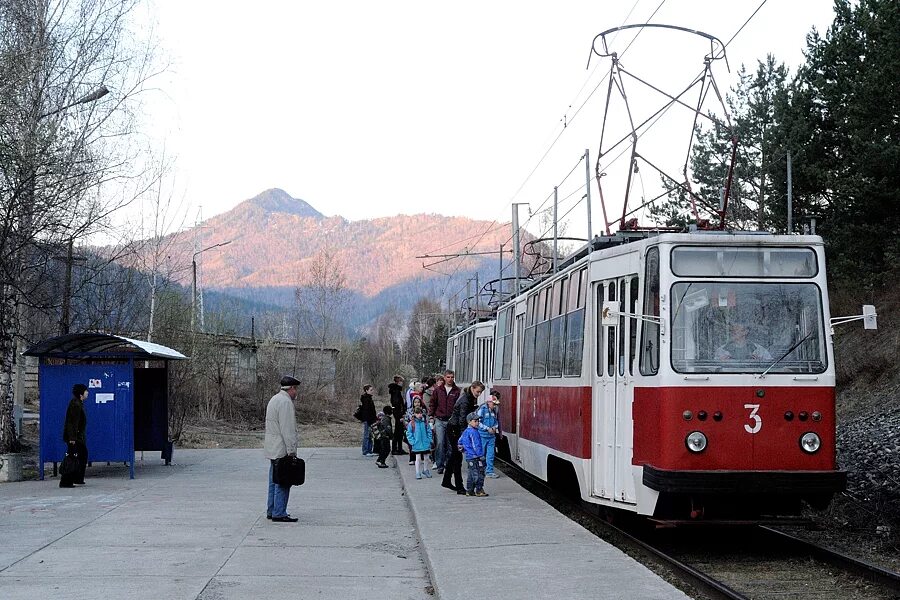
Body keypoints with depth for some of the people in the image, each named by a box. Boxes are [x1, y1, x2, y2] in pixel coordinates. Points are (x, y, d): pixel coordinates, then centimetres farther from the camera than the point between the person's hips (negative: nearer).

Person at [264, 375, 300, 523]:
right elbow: (287, 429, -21)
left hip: (273, 450, 10)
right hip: (282, 450, -10)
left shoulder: (274, 399, 17)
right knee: (282, 483, -8)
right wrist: (291, 451, -20)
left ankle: (271, 511, 19)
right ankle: (279, 514, -8)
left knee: (274, 481, 15)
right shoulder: (285, 402, -16)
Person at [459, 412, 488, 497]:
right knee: (479, 473, -6)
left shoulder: (466, 431, 14)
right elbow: (476, 445, -18)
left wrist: (463, 449, 35)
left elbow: (460, 441, 25)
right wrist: (481, 455, -16)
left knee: (471, 474, 14)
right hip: (475, 457, -10)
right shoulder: (473, 432, -15)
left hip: (469, 457, 10)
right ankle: (479, 490, -4)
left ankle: (469, 491, 16)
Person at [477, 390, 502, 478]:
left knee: (490, 454, 3)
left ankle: (489, 471, 8)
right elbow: (478, 422, -14)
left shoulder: (494, 410, 7)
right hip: (483, 435, -5)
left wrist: (495, 427, 0)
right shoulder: (482, 409, -11)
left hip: (491, 435, 5)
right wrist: (487, 428, -17)